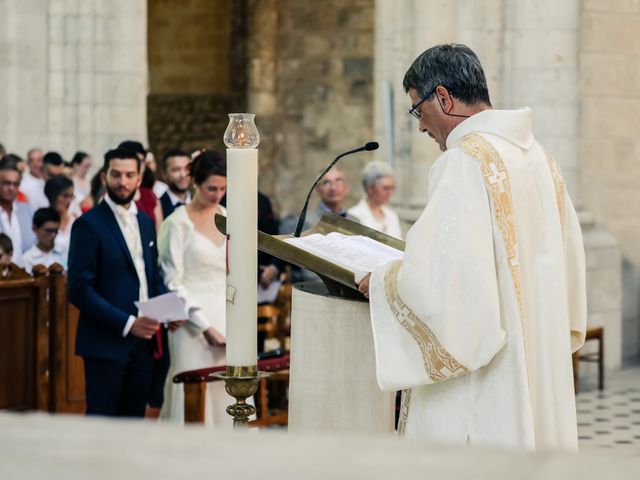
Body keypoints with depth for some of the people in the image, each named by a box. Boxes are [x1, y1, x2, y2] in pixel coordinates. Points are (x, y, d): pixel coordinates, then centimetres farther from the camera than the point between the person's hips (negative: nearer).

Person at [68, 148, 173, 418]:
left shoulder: (145, 222, 13)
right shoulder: (89, 225, -8)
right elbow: (80, 290, -14)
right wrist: (127, 323, -19)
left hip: (142, 342, 6)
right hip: (106, 344, -6)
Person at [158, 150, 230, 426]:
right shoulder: (178, 223, -6)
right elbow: (173, 283, -8)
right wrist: (205, 327, -12)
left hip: (228, 319, 5)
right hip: (194, 322, -5)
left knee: (229, 396, 2)